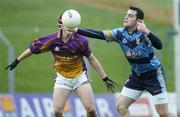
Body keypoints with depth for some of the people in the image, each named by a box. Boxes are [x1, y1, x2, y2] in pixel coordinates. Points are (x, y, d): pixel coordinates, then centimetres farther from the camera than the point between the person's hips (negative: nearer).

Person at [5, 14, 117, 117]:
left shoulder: (81, 40, -18)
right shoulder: (52, 40, -16)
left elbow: (92, 60, -8)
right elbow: (32, 49, -1)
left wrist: (105, 79, -5)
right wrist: (17, 61, 7)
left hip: (80, 77, -1)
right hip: (62, 78, 1)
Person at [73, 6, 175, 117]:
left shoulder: (143, 33, -22)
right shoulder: (120, 33, -7)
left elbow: (159, 46, -38)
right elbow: (99, 34, -7)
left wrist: (147, 32, -52)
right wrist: (76, 30, -14)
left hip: (154, 75, -6)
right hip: (137, 75, 6)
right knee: (121, 106, -1)